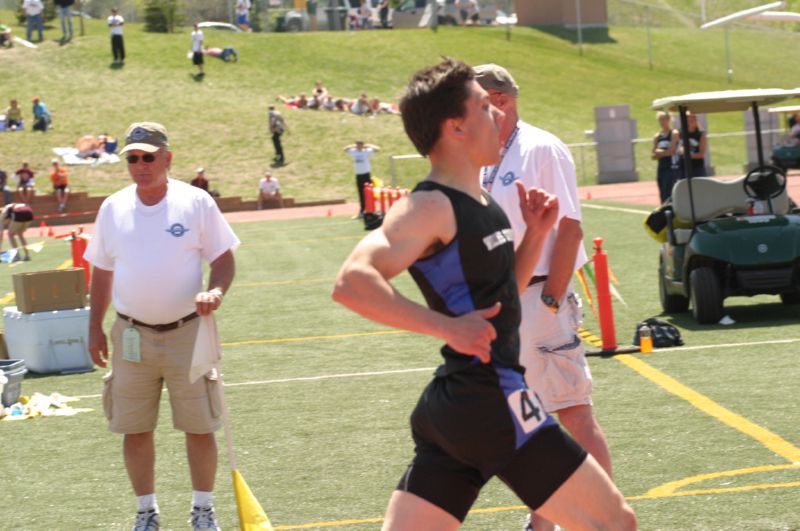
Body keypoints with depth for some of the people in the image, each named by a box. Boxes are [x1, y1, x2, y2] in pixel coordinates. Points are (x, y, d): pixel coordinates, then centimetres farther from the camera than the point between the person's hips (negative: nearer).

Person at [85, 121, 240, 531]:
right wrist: (95, 327, 10)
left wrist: (215, 291, -21)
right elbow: (102, 272, 13)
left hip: (187, 332, -2)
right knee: (135, 431, 5)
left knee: (199, 427, 2)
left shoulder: (196, 203, -4)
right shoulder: (113, 208, 4)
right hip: (132, 336, 2)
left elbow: (223, 259, -1)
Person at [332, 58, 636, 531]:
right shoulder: (431, 208, -14)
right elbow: (352, 283, -26)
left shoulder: (481, 203, 14)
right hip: (488, 403, -9)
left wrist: (535, 234, 12)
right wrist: (448, 326, -27)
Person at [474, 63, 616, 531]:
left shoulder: (541, 150, -10)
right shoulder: (488, 163, 14)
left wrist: (551, 300, -17)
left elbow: (568, 228, -14)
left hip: (538, 297, -8)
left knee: (573, 413, -6)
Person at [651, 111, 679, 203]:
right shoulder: (657, 136, 14)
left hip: (672, 168, -6)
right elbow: (653, 156, 10)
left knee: (668, 194, -16)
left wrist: (660, 152, 1)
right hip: (661, 168, 6)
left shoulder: (674, 133, -3)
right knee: (663, 196, 5)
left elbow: (672, 151, -12)